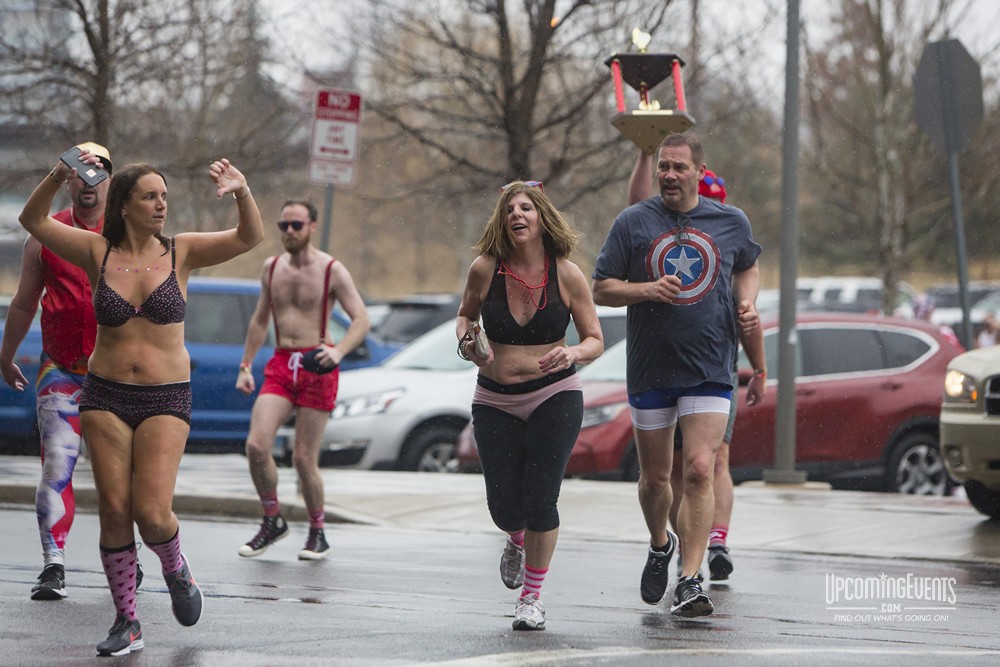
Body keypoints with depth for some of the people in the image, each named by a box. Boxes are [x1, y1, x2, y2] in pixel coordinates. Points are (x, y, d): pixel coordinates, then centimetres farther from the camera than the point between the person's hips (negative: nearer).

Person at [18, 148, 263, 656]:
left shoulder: (181, 252, 0)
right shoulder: (98, 252, 1)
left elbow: (249, 237, -9)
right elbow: (33, 220, -3)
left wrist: (242, 194, -28)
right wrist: (58, 178, -20)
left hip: (166, 400, -1)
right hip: (105, 397, 1)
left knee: (151, 513, -12)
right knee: (114, 509, -2)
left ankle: (176, 571, 22)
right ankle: (126, 623, 10)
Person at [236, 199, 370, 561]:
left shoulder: (332, 270, -3)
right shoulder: (271, 268, 12)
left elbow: (361, 318, -8)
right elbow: (260, 320, 23)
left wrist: (338, 352, -25)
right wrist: (245, 366, 17)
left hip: (316, 368, -4)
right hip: (280, 365, 4)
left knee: (304, 458, -4)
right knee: (256, 445, -14)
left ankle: (318, 534, 15)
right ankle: (273, 521, 6)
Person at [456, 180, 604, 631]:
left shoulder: (566, 275, -7)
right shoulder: (485, 269, -7)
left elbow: (595, 340, 0)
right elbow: (465, 315, 12)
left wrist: (573, 353, -22)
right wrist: (466, 342, -10)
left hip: (554, 396, -1)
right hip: (495, 402, 1)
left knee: (540, 499, -8)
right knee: (503, 506, 2)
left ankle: (532, 597, 11)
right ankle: (516, 542, 42)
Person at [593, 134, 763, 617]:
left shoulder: (731, 223, 4)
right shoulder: (632, 222, 0)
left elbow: (748, 267, 24)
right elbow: (601, 289, 0)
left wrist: (746, 301, 3)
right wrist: (647, 289, -18)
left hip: (710, 371, -1)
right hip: (650, 370, 1)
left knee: (700, 471, -14)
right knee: (654, 477, 10)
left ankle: (690, 580, -14)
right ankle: (659, 546, 41)